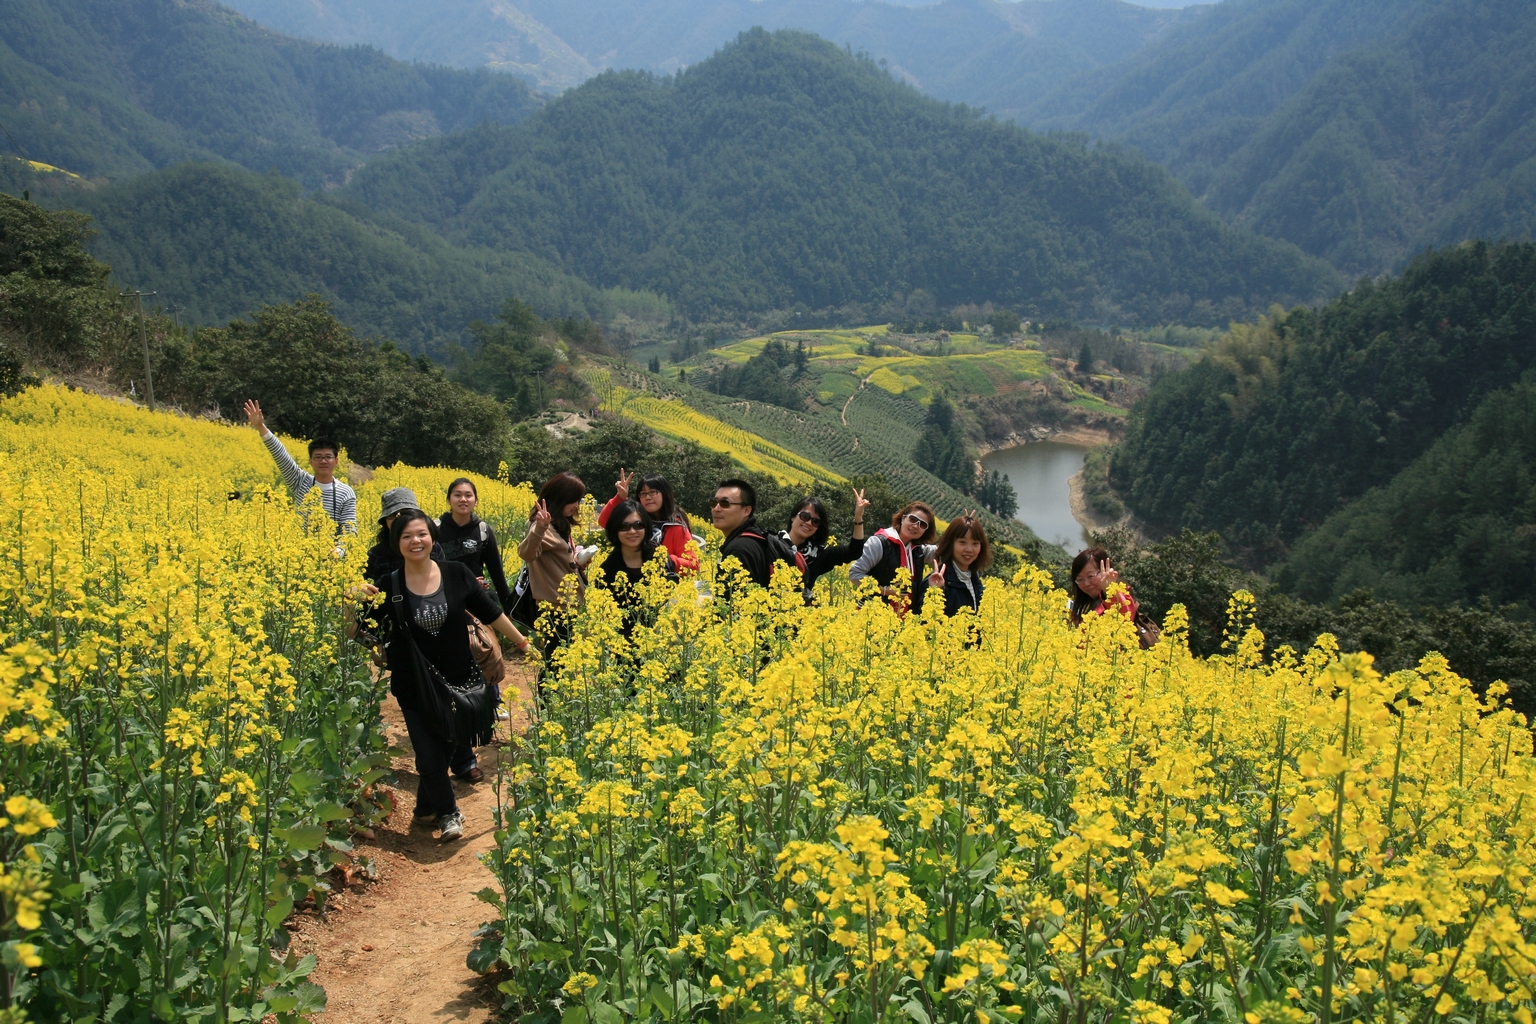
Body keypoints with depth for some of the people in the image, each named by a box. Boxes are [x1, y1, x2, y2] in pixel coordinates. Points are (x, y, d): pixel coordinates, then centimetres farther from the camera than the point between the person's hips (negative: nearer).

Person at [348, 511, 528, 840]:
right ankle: (447, 812, 27)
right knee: (430, 756, 0)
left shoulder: (456, 575, -9)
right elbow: (363, 634, -8)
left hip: (458, 681, 1)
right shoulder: (388, 587, -11)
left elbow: (490, 613, 2)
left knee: (449, 744, 12)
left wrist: (523, 642, 7)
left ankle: (428, 807, 38)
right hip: (414, 687, -1)